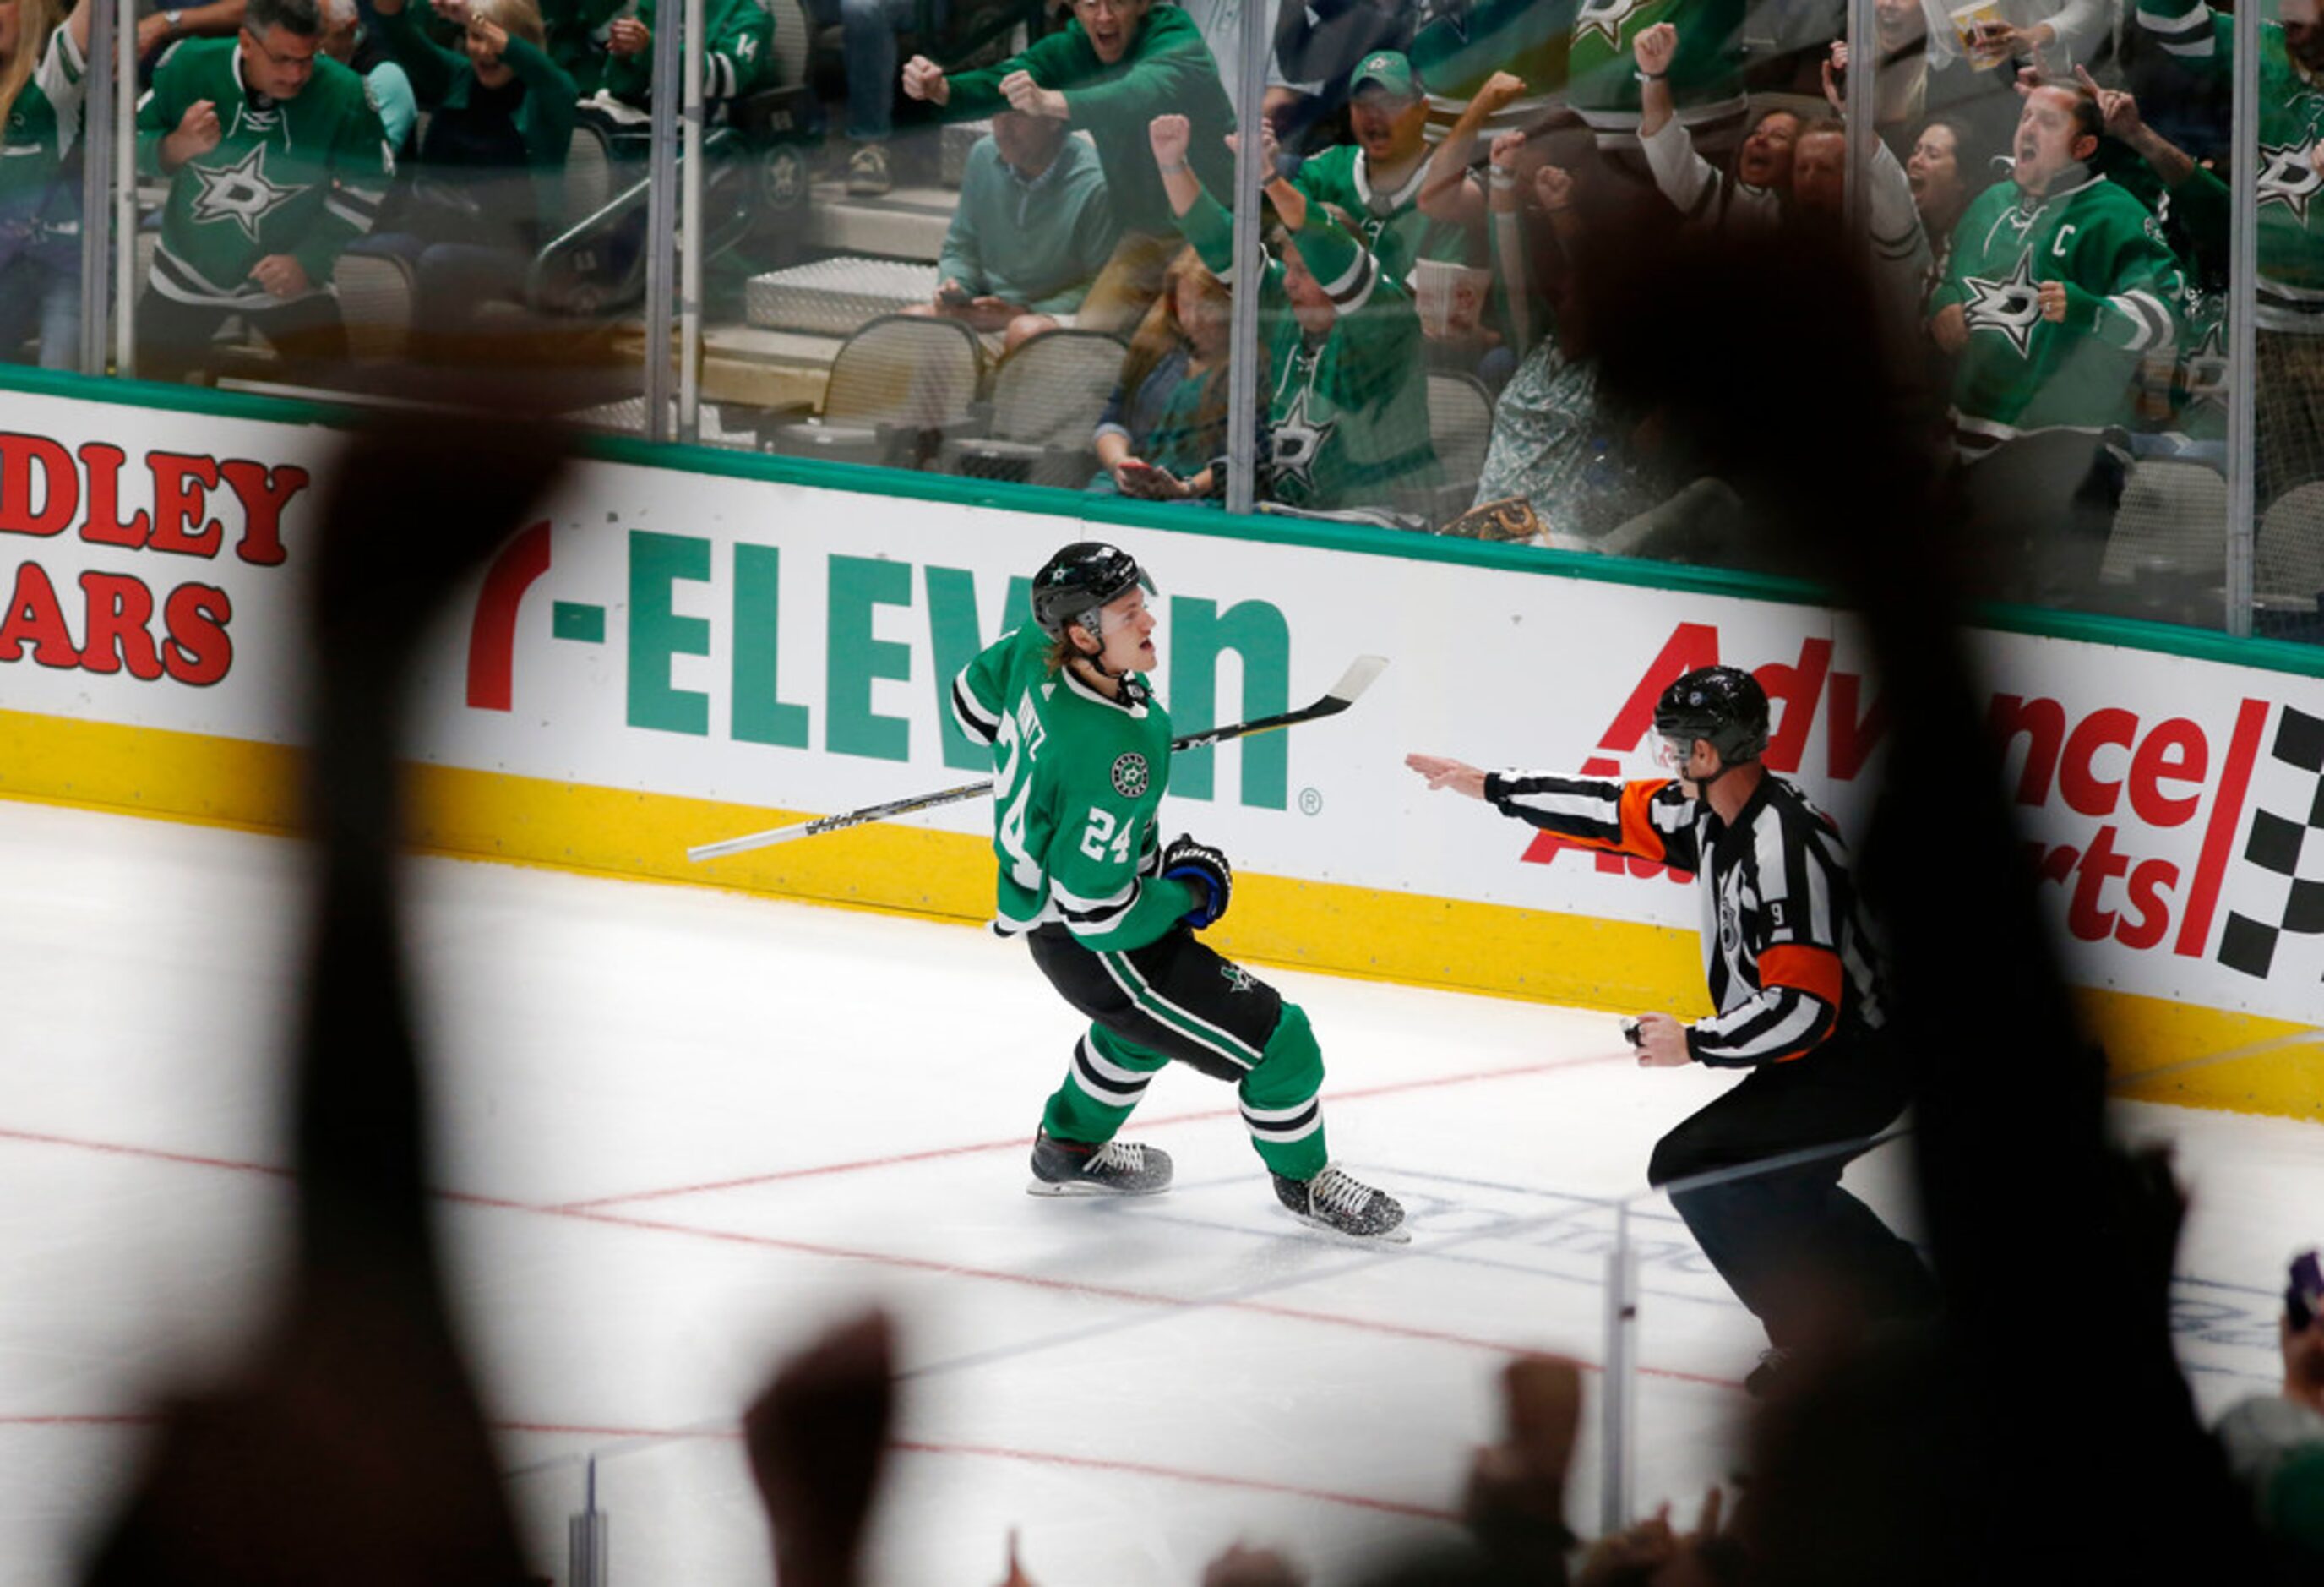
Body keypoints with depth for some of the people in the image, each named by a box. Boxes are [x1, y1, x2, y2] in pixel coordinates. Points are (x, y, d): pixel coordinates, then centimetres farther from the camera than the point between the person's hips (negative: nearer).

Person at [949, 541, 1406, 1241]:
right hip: (1088, 944, -9)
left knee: (1149, 1010, 38)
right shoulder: (1109, 762, -38)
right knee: (1275, 1038, -1)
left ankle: (1070, 1147, 54)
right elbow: (1097, 915, -32)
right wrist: (1190, 893, -14)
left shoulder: (1035, 653, -15)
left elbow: (975, 698, 8)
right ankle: (1304, 1178, 24)